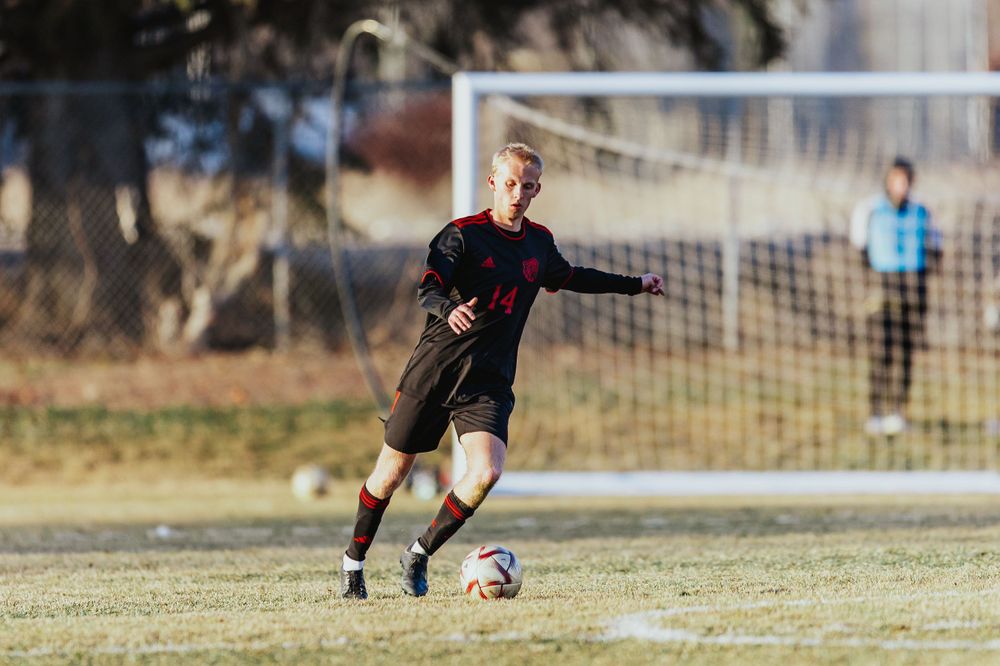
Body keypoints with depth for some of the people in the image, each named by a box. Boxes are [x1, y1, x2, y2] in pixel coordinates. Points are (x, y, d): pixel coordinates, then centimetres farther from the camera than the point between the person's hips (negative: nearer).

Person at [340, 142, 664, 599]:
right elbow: (427, 289, -21)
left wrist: (635, 285, 35)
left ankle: (419, 554, -1)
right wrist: (448, 309, -44)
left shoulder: (539, 242, 9)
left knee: (486, 473, -20)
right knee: (392, 472, 5)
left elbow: (569, 278, 30)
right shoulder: (463, 235, -8)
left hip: (489, 383, 3)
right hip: (434, 369, -3)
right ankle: (353, 561, 28)